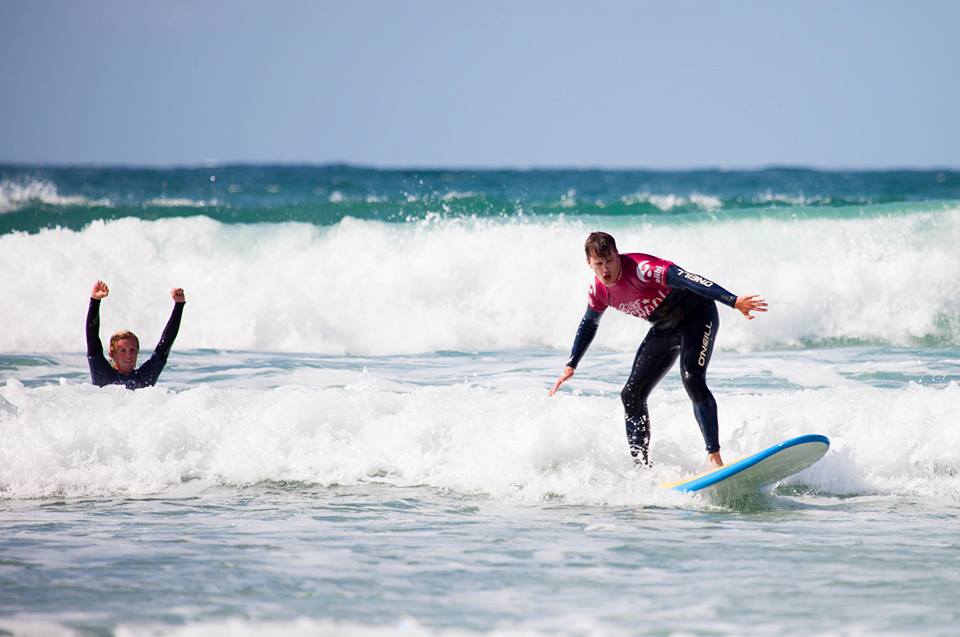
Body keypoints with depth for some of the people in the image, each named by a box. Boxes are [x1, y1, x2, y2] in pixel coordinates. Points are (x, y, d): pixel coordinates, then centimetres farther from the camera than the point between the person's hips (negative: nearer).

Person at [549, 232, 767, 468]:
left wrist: (733, 301, -50)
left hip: (696, 314, -8)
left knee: (692, 380, -30)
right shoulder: (598, 291, -7)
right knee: (631, 395, 2)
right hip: (665, 329, 8)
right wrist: (570, 366, 17)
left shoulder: (640, 268, -31)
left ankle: (714, 456, -28)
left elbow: (686, 279, -40)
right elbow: (588, 325, 14)